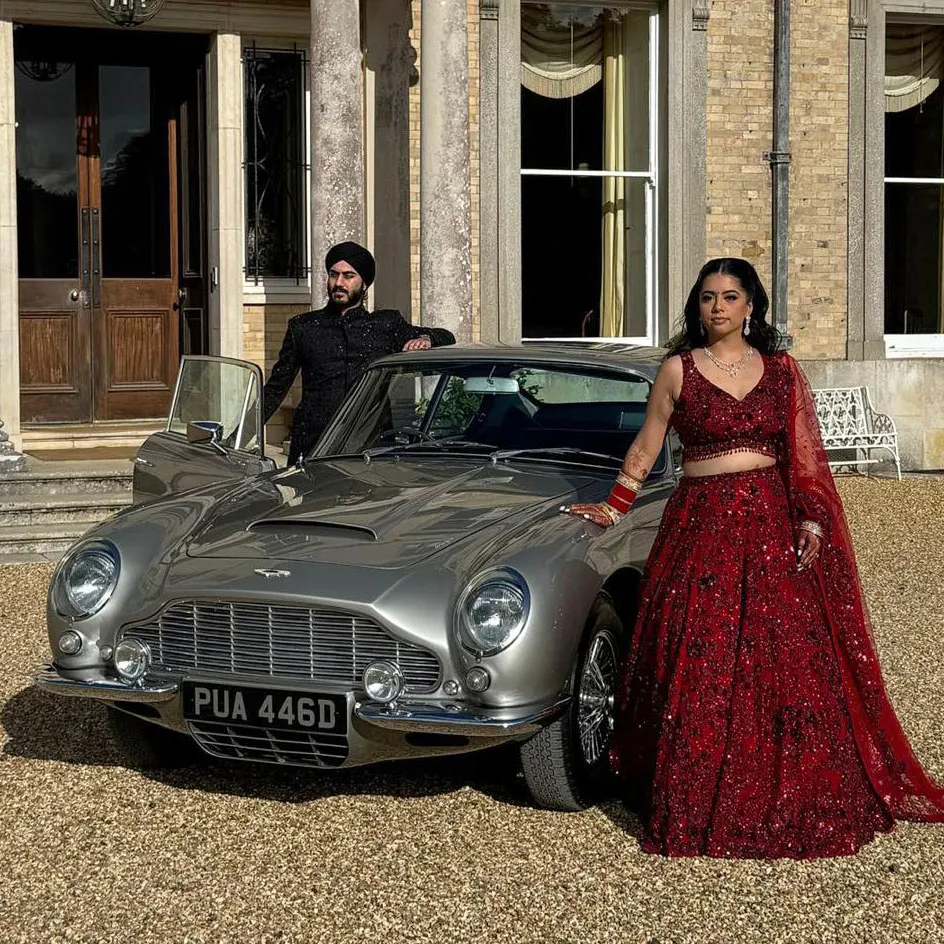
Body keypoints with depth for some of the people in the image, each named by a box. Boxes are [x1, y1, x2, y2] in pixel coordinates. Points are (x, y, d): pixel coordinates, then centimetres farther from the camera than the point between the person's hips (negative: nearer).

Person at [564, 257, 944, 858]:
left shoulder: (782, 371, 8)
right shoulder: (678, 370, 5)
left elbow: (805, 456, 7)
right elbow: (646, 448, 12)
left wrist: (811, 522, -3)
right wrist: (615, 508, 10)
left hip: (772, 524, 1)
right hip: (701, 526, -1)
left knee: (786, 663, -1)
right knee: (700, 672, -3)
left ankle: (788, 803, 11)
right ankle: (696, 809, 6)